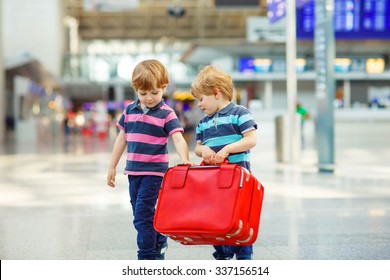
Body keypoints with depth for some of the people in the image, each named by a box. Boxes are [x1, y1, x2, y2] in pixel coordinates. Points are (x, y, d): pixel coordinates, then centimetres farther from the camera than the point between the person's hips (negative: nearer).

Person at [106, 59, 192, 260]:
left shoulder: (167, 114, -9)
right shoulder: (130, 110, 7)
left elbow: (178, 139, -19)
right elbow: (122, 138, 15)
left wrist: (184, 161, -37)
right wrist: (112, 167, 17)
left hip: (154, 171, -6)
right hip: (133, 171, 6)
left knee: (143, 215, -10)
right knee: (140, 215, 15)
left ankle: (147, 256, -2)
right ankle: (158, 244, 34)